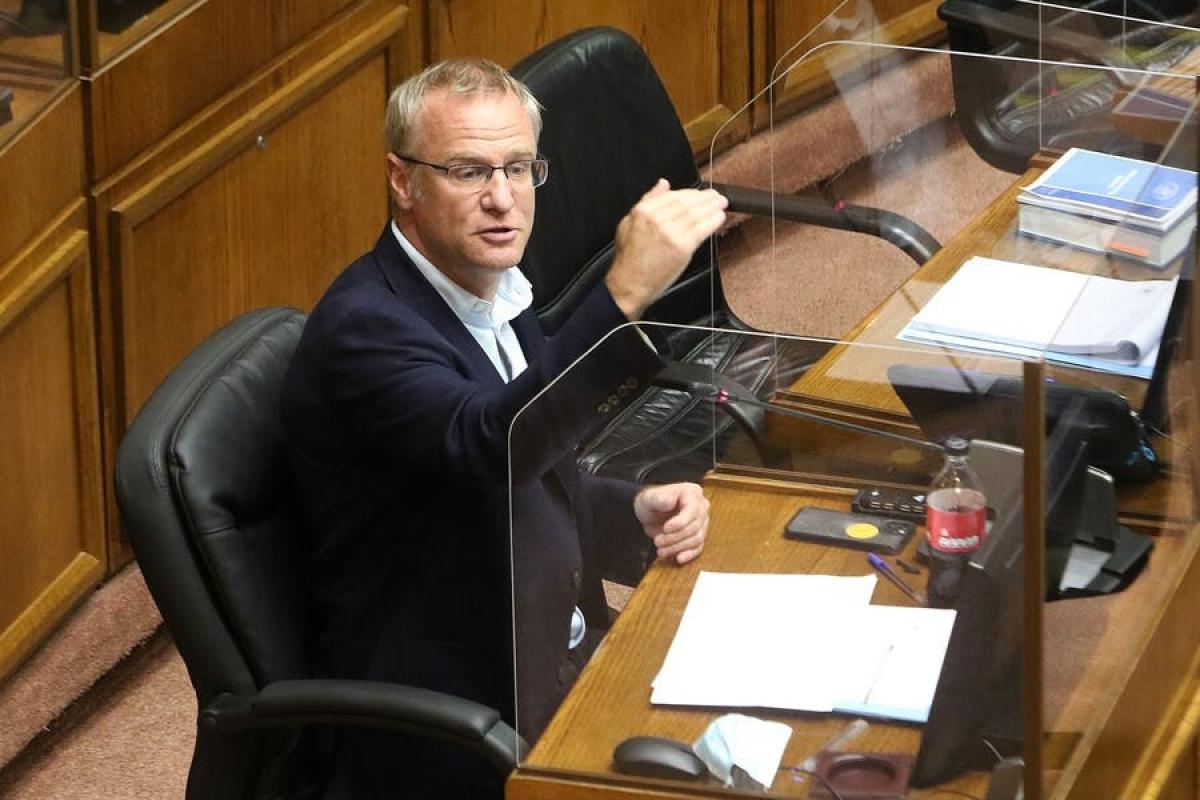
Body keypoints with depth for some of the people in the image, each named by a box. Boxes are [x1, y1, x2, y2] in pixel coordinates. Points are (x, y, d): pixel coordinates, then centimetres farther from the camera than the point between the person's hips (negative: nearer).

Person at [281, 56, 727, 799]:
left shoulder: (489, 288, 7)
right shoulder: (367, 324, -20)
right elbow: (488, 445, -38)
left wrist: (636, 510, -1)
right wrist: (626, 292, -46)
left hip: (550, 652, 8)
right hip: (455, 729, -8)